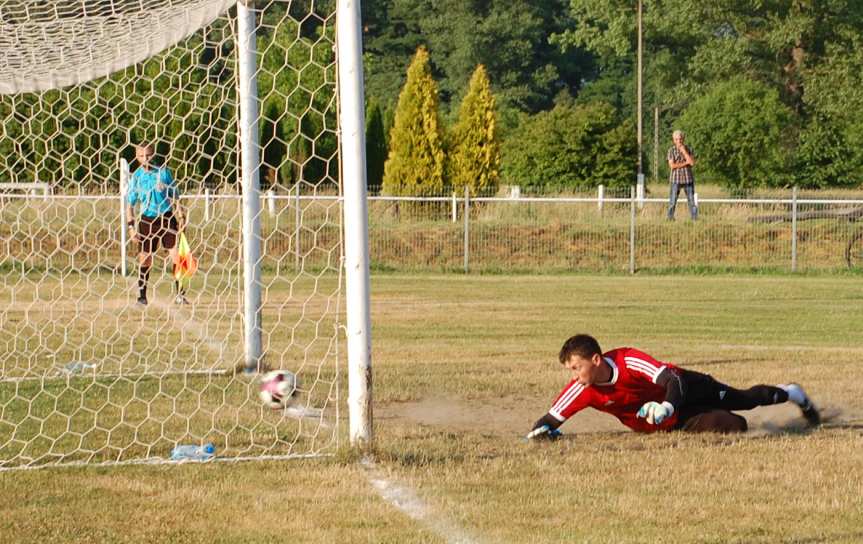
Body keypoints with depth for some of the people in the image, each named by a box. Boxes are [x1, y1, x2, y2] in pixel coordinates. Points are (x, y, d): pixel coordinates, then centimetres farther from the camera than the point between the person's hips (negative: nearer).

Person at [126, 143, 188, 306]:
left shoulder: (164, 171, 0)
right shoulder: (136, 177, 0)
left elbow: (175, 196, 7)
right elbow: (130, 204, 4)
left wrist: (181, 216, 2)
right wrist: (132, 226, -3)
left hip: (167, 217, 0)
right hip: (147, 220, 0)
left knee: (176, 254, -8)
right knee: (145, 258, 2)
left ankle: (180, 294, -3)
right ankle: (142, 296, 12)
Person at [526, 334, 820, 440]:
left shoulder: (628, 361, -35)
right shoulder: (582, 390, -24)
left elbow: (672, 379, -34)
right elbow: (549, 420, -18)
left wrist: (666, 407, -52)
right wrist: (540, 432, -42)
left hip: (685, 388, -2)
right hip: (672, 424, 2)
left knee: (743, 400, 8)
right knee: (736, 426, -5)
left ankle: (790, 393, 45)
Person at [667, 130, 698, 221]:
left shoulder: (688, 149, 7)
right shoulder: (671, 151, -1)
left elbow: (692, 163, -7)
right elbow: (672, 166, -12)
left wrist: (684, 151, -9)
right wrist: (686, 163, -9)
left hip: (688, 179, 2)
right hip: (676, 179, -2)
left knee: (691, 200, 2)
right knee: (673, 201, -3)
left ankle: (695, 218, 4)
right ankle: (670, 218, 3)